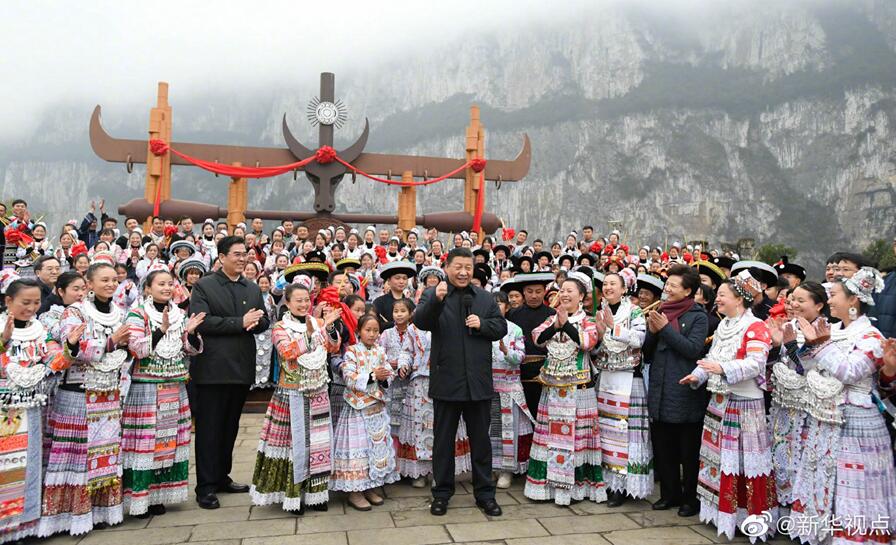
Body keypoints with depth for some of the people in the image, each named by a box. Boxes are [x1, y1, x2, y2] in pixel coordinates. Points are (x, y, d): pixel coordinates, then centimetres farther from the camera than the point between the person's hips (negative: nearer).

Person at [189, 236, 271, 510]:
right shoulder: (203, 286, -3)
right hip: (213, 368, -5)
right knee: (209, 428, 2)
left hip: (242, 367, 6)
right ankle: (206, 487, 10)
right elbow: (201, 322, -15)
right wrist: (240, 322, -18)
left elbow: (264, 321, 11)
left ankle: (222, 477, 27)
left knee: (231, 426, 15)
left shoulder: (253, 289, 14)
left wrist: (254, 322, -12)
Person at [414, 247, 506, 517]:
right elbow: (421, 322, -18)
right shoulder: (433, 294, -2)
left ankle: (484, 493, 26)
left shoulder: (485, 297, 9)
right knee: (443, 440, 10)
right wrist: (437, 300, -34)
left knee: (481, 440, 13)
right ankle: (442, 493, 25)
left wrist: (482, 324, -11)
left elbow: (501, 328, 9)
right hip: (447, 380, -2)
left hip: (479, 381, 3)